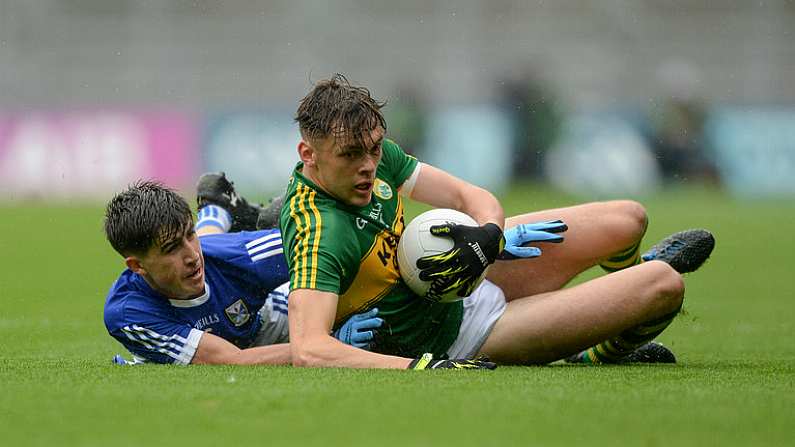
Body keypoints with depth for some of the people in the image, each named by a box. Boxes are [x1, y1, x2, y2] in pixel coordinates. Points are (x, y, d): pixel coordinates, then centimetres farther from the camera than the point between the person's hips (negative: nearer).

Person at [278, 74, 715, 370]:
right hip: (449, 333, -8)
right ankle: (603, 355, 27)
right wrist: (424, 367, -55)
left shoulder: (374, 152, -12)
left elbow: (470, 196, -4)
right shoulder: (319, 232, -37)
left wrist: (488, 234, -28)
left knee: (628, 221, 14)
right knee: (663, 286, -10)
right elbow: (307, 349, -50)